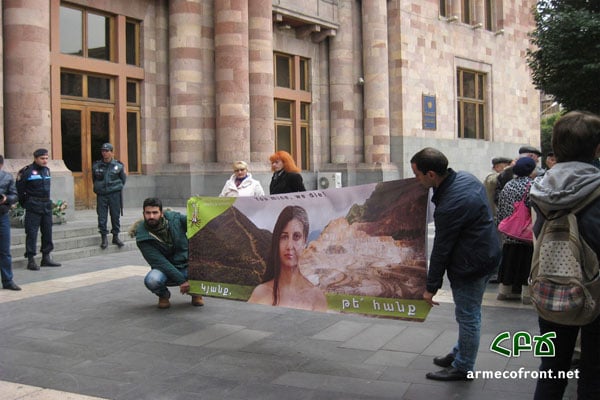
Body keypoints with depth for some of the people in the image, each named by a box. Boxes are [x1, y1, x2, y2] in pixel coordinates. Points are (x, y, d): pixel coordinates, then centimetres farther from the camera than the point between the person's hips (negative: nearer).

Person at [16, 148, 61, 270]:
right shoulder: (28, 171, -10)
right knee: (31, 233, -4)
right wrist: (24, 203, -3)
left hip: (47, 206, 7)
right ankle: (31, 260, 0)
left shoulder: (47, 170, 11)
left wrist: (47, 201, 15)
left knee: (47, 232, 11)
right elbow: (19, 189, -7)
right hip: (33, 208, -7)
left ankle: (46, 257, 21)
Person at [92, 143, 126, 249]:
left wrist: (117, 188, 10)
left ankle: (116, 237, 15)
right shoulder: (96, 165, 2)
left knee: (115, 216, 4)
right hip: (101, 195, 1)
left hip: (115, 195, -1)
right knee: (102, 217, 0)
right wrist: (98, 188, 14)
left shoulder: (118, 165, 0)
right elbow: (94, 179, 18)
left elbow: (123, 179, 12)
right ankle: (104, 238, 8)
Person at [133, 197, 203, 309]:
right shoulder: (142, 238, -14)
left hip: (188, 266, 2)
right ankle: (163, 295, 4)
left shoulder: (175, 219, -8)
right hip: (165, 270, -1)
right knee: (152, 280, -35)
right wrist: (181, 281, -27)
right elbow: (159, 262, -20)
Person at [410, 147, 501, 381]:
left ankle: (463, 368, 20)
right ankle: (459, 354, 36)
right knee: (469, 313, 21)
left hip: (471, 264, -10)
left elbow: (441, 249, -20)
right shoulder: (465, 177, -1)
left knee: (467, 316, 5)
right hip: (486, 254, 10)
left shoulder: (450, 206, -29)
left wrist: (431, 287, -9)